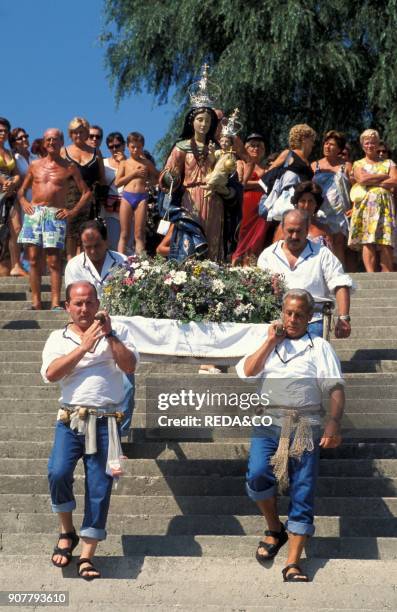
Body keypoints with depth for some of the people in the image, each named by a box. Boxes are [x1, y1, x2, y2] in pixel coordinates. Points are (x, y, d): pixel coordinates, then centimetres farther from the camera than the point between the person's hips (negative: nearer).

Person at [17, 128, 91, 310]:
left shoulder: (69, 168, 9)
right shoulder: (35, 165, 16)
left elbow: (86, 192, 11)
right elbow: (22, 189, 23)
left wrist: (73, 211, 0)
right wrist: (23, 201, 2)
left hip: (55, 214, -3)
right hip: (33, 213, 3)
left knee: (54, 260, -10)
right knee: (33, 258, -2)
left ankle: (55, 302, -10)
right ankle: (36, 302, 2)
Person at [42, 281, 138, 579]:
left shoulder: (117, 331, 9)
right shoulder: (58, 338, 10)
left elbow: (130, 366, -6)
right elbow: (50, 373, -8)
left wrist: (109, 335, -13)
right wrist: (84, 346, -13)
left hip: (106, 420, 0)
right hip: (70, 419, 0)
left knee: (99, 487, -1)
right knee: (58, 473, -19)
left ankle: (87, 556, 8)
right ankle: (67, 533, 8)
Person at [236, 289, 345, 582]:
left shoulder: (319, 346, 13)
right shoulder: (268, 342, 22)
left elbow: (336, 387, 1)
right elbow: (245, 372, 5)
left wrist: (334, 422, -15)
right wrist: (271, 341, 3)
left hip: (305, 425, -1)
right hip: (268, 422, 1)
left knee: (303, 493, -9)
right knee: (258, 475, -23)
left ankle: (293, 565, -8)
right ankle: (275, 529, 2)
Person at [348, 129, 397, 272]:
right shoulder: (358, 164, 18)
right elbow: (363, 179, -4)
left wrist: (372, 182, -3)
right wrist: (385, 176, 1)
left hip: (384, 205, 1)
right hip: (365, 205, -1)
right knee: (368, 242, -14)